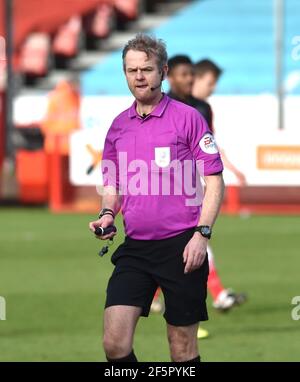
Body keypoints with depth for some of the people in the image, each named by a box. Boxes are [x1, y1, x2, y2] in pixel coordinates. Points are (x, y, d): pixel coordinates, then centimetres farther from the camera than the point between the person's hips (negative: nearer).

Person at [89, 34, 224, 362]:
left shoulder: (187, 117, -3)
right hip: (134, 248, 4)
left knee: (183, 347, 2)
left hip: (182, 248, -4)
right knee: (115, 343, -8)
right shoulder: (118, 126, 12)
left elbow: (214, 179, -4)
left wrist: (202, 233, -14)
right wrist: (107, 215, 3)